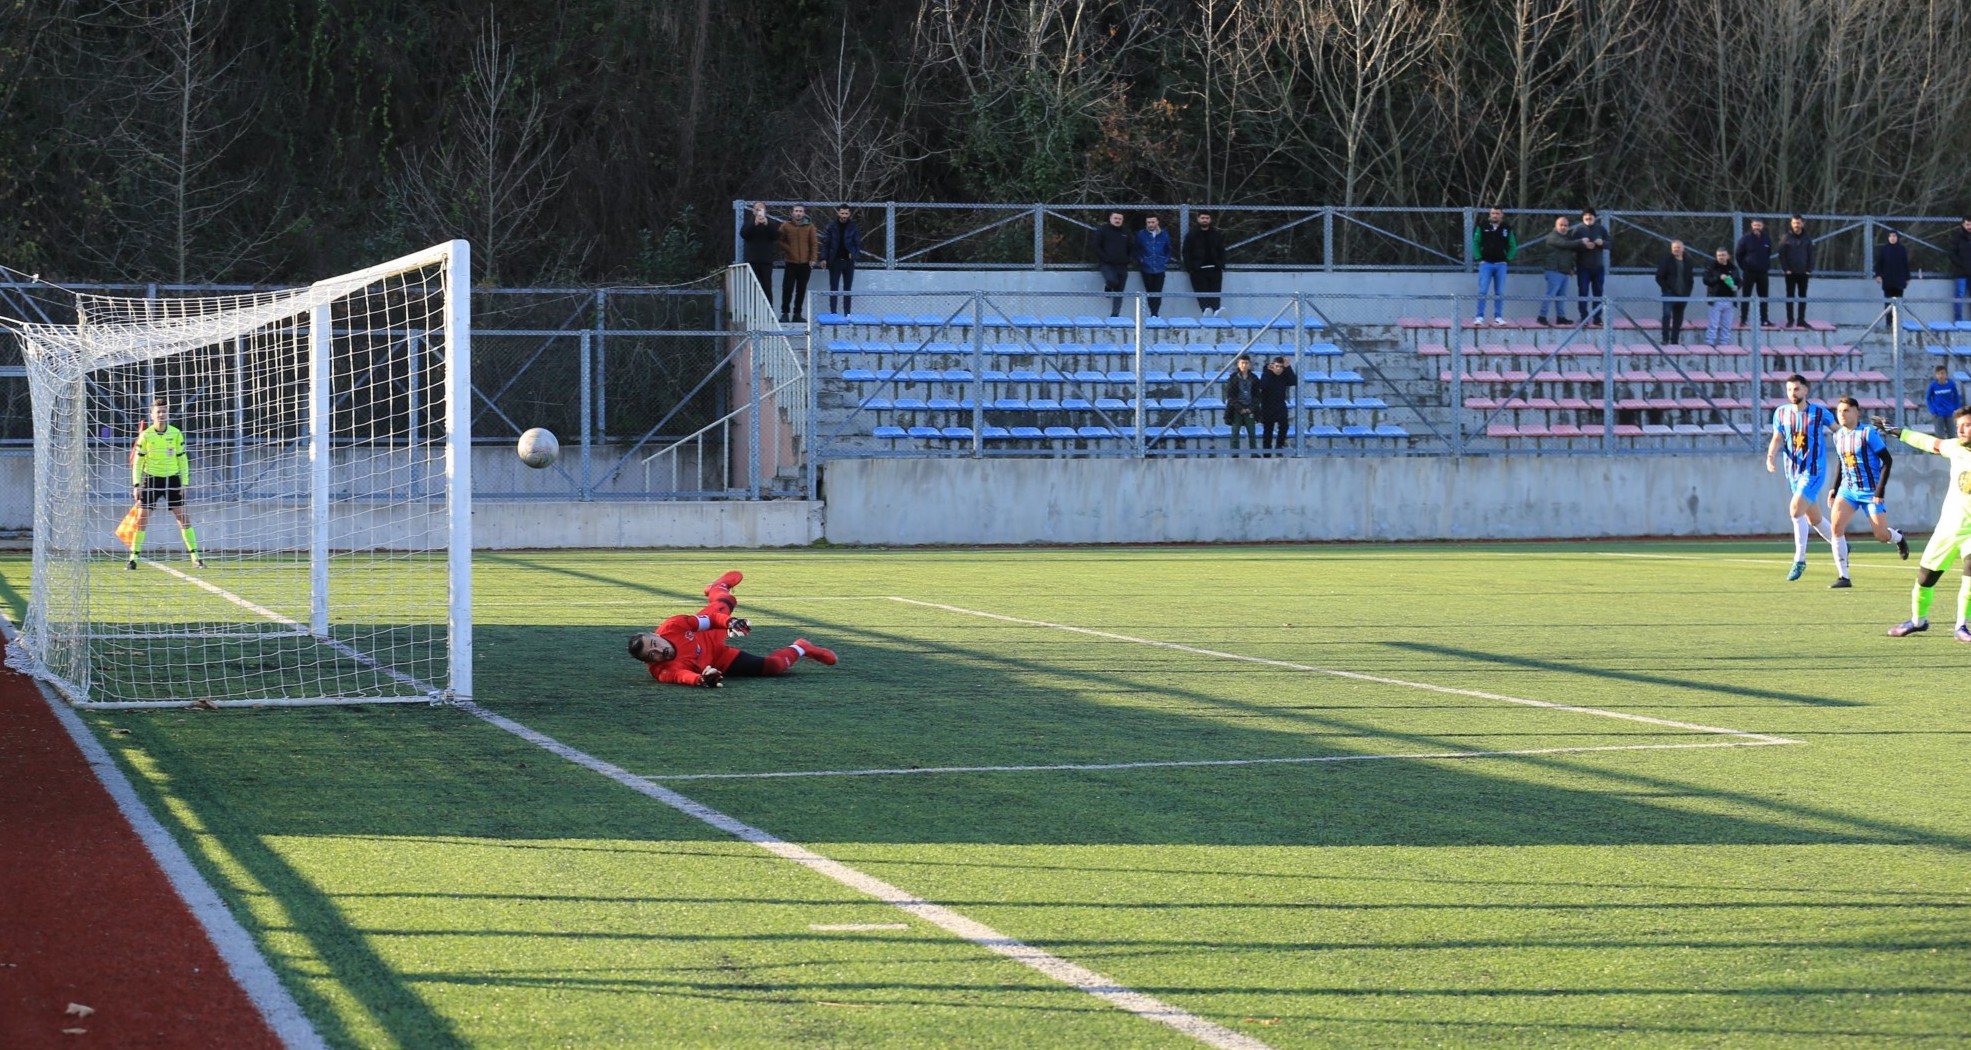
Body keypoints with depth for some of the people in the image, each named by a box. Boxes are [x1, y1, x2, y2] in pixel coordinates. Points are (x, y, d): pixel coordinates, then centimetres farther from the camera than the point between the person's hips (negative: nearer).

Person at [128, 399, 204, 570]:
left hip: (172, 479, 1)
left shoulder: (176, 434, -1)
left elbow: (182, 459, 5)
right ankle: (133, 557, 2)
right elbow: (137, 461, 0)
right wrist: (136, 485, -6)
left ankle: (195, 556, 4)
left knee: (183, 517, -3)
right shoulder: (145, 436, -5)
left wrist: (185, 483, 0)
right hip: (151, 479, -1)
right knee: (142, 517, -6)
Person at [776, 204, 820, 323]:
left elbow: (814, 244, 3)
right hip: (791, 263, -1)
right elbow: (780, 241, 5)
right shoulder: (786, 226, 2)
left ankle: (797, 314, 12)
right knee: (788, 288, -5)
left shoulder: (810, 227, 4)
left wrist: (813, 259, -5)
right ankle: (785, 313, 2)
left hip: (805, 263, 1)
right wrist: (788, 249, -8)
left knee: (801, 290, 6)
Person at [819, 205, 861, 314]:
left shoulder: (854, 228, 2)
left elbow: (858, 243, 2)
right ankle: (833, 312, 3)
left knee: (848, 289, 7)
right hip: (835, 260, -1)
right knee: (834, 288, 1)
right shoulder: (831, 227, 0)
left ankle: (847, 313, 10)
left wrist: (855, 255, -13)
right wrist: (824, 258, -8)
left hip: (849, 260, 1)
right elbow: (825, 243, 0)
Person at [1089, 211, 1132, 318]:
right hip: (1107, 264, -4)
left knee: (1119, 293, 1)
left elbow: (1130, 249, 25)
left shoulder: (1126, 233, 16)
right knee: (1112, 281, -31)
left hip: (1122, 266, 4)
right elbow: (1094, 247, -4)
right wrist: (1105, 258, -13)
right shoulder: (1102, 231, 2)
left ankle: (1115, 314, 5)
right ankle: (1108, 288, 6)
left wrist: (1126, 260, 7)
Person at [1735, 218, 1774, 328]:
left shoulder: (1767, 239, 7)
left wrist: (1767, 266, 7)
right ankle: (1743, 319, 2)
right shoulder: (1746, 239, -4)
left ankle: (1764, 319, 11)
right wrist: (1744, 267, -4)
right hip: (1749, 272, -3)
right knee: (1746, 297, 0)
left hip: (1763, 272, 3)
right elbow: (1738, 254, 0)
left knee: (1764, 297, 6)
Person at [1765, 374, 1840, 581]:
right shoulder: (1781, 413, 4)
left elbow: (1838, 431, 7)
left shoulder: (1819, 412, -6)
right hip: (1793, 472, 5)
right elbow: (1777, 438, 4)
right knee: (1814, 519, 13)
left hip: (1813, 471, -5)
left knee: (1796, 509, -22)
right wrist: (1770, 456, -13)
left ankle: (1800, 560, -16)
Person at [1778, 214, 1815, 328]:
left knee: (1803, 296, 5)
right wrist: (1785, 269, -11)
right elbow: (1782, 255, -4)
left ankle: (1801, 319, 9)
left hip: (1803, 272, 2)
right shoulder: (1786, 239, -2)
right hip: (1791, 273, -2)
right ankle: (1790, 319, 6)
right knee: (1790, 296, 2)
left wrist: (1809, 269, -3)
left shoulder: (1807, 239, 5)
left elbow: (1811, 255, 6)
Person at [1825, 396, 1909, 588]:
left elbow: (1887, 460, -12)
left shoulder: (1868, 433, -13)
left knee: (1881, 534, -2)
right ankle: (1843, 577, -13)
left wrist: (1880, 491, -17)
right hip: (1848, 489, 5)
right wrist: (1834, 488, 13)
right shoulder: (1838, 436, 5)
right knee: (1836, 526, -17)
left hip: (1870, 491, -5)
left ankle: (1899, 539, 39)